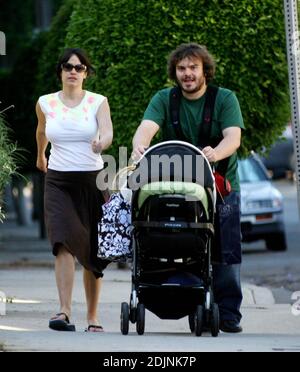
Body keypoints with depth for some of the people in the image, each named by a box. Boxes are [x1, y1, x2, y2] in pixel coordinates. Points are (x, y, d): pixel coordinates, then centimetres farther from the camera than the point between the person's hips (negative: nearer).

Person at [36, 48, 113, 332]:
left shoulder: (98, 102, -1)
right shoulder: (46, 103, 5)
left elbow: (108, 131, -19)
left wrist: (102, 142, -41)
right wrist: (40, 155, 40)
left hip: (92, 179, 0)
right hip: (58, 181, 0)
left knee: (92, 252, 4)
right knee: (64, 244, -19)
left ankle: (92, 316, 15)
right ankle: (64, 311, -28)